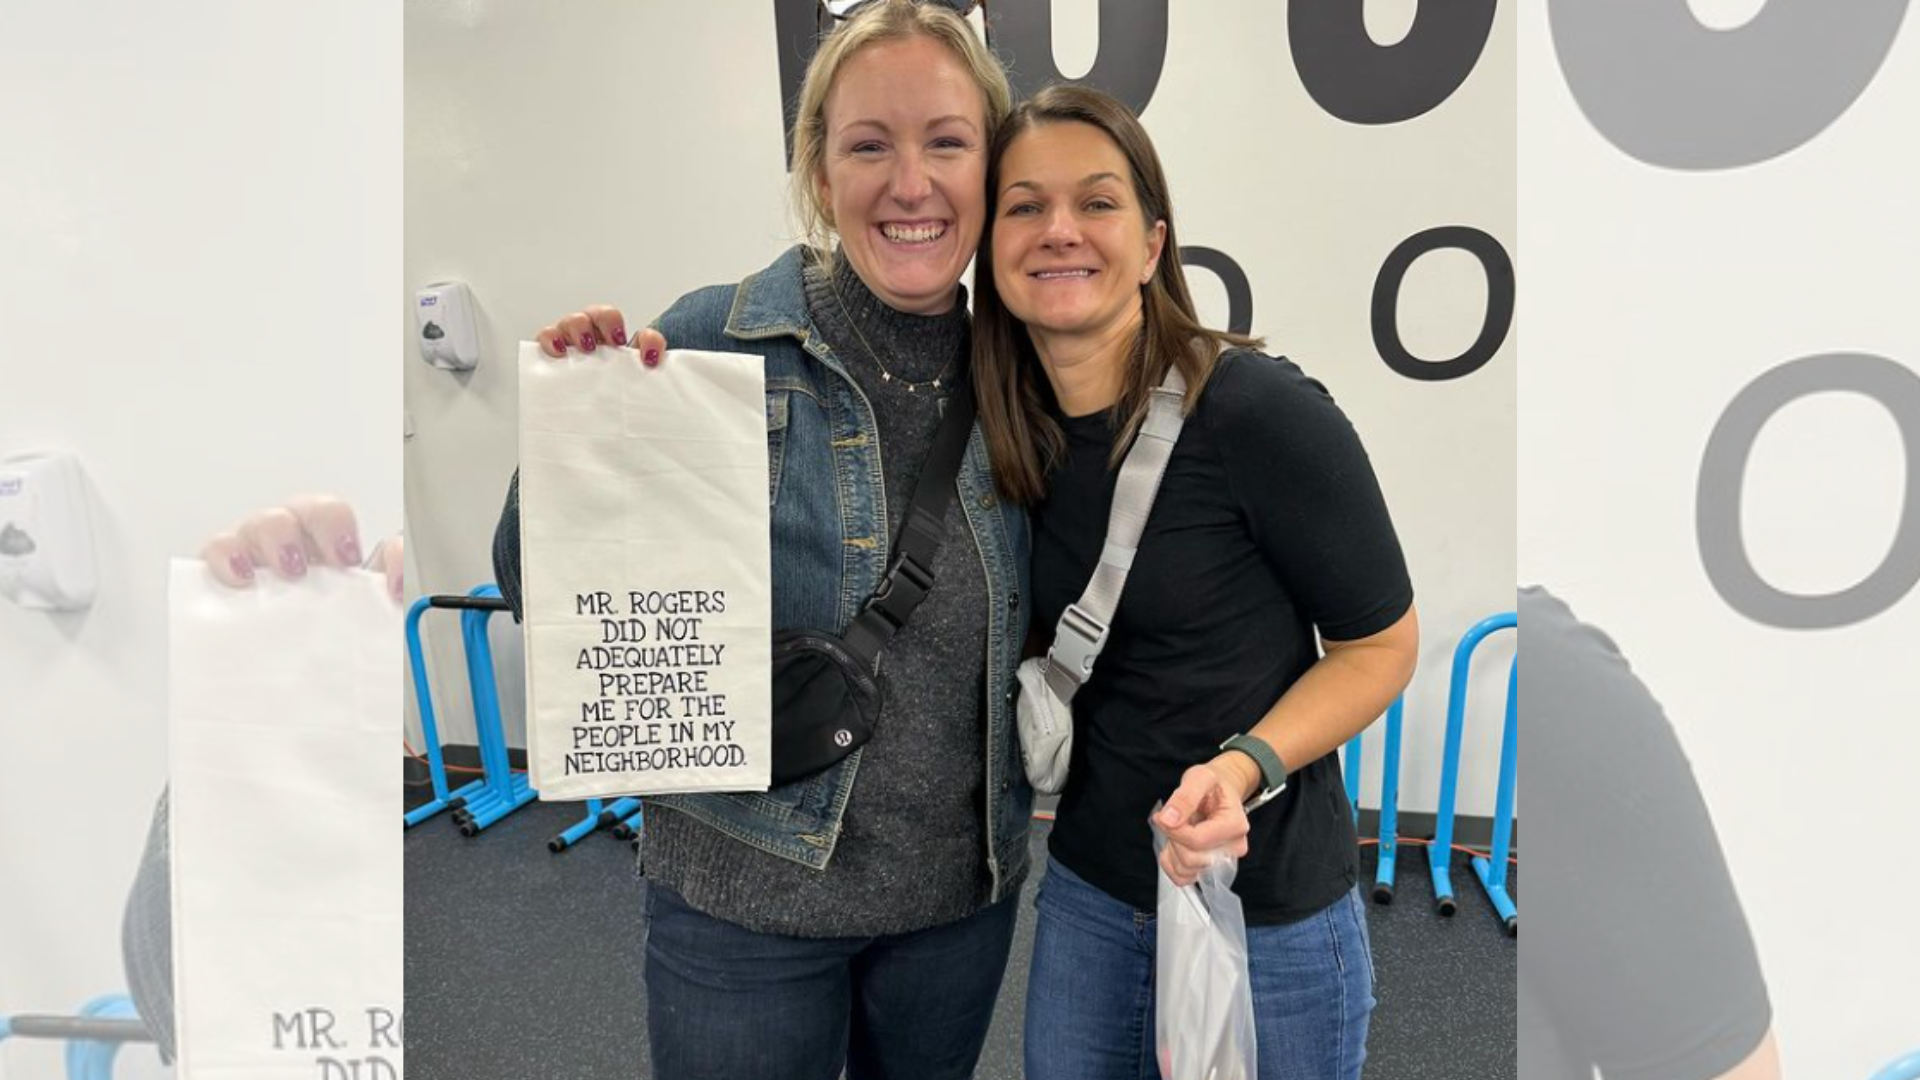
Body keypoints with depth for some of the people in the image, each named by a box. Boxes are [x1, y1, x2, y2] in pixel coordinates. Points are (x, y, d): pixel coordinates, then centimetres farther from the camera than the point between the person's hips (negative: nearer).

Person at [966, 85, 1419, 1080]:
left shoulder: (1262, 412, -20)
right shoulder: (1015, 430, -2)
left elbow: (1381, 644, -11)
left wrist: (1245, 767, -25)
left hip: (1266, 915, -5)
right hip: (1085, 894, 5)